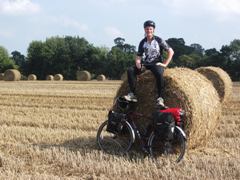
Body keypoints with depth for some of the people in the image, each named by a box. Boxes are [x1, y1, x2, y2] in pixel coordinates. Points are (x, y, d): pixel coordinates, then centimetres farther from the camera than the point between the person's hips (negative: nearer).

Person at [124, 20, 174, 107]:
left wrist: (165, 64, -10)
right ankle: (132, 94, -19)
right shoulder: (142, 43, 8)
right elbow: (138, 57, 9)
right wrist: (138, 63, -14)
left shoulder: (159, 40, -2)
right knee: (130, 70, -20)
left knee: (159, 73, -39)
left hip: (157, 63, -4)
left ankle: (160, 98, -32)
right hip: (145, 64, 4)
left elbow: (171, 52, -3)